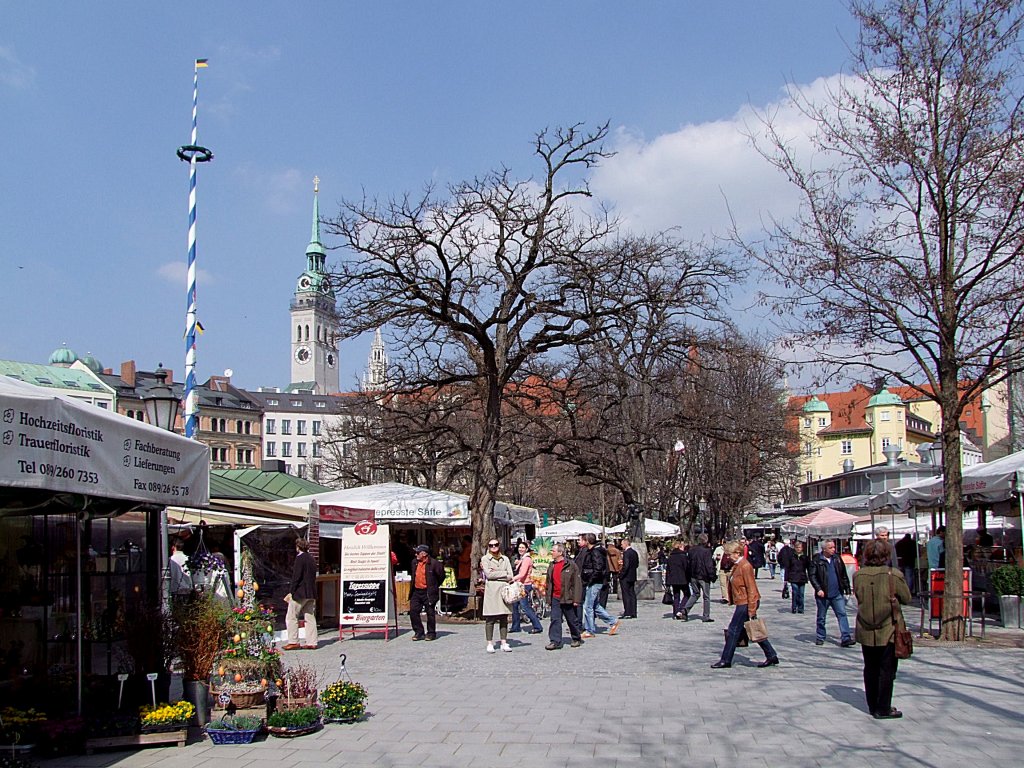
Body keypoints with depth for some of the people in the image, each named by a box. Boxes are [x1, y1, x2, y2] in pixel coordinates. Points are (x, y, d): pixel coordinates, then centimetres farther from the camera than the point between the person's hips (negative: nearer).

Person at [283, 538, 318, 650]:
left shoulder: (300, 558, -11)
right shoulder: (311, 559, 13)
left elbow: (296, 577, -15)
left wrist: (291, 592, -12)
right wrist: (312, 592, 17)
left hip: (300, 592, -8)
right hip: (311, 593, 8)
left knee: (291, 617, 1)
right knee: (310, 618, 8)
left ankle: (293, 642, -1)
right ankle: (311, 642, 7)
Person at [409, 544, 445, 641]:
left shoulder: (433, 563, -11)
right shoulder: (414, 563, 8)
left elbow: (441, 576, 1)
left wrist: (434, 586, 8)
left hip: (428, 593, -5)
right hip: (416, 592, 6)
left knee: (430, 613, 3)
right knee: (413, 611, 0)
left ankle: (431, 633, 15)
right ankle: (419, 632, 11)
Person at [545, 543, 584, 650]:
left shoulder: (570, 565, -9)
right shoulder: (552, 566, 10)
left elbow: (577, 583, -10)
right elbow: (549, 583, 17)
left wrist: (576, 599, -14)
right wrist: (548, 596, 13)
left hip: (568, 598, -5)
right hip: (555, 598, 5)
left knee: (572, 620, 9)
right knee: (555, 620, -3)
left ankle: (577, 639, 26)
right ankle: (555, 641, -2)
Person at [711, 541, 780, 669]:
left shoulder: (745, 566, -18)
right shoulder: (736, 565, 11)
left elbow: (751, 589, -19)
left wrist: (751, 610, -20)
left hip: (746, 603, -10)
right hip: (742, 603, 10)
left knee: (733, 630, -2)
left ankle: (726, 660, 6)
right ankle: (771, 656, 20)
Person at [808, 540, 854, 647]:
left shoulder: (837, 559, 6)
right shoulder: (817, 560, -6)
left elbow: (844, 575, 12)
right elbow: (811, 575, -8)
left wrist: (847, 589, 10)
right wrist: (818, 589, -17)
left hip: (837, 594, 3)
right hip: (823, 594, -3)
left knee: (842, 614, -6)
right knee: (821, 617, 9)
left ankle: (846, 638, -7)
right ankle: (820, 638, 21)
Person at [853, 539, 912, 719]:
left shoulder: (858, 576, -7)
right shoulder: (894, 575, -15)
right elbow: (906, 598, -3)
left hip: (866, 632, 3)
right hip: (888, 631, -3)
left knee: (870, 669, 15)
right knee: (887, 670, 7)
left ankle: (873, 706, 24)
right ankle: (883, 709, 10)